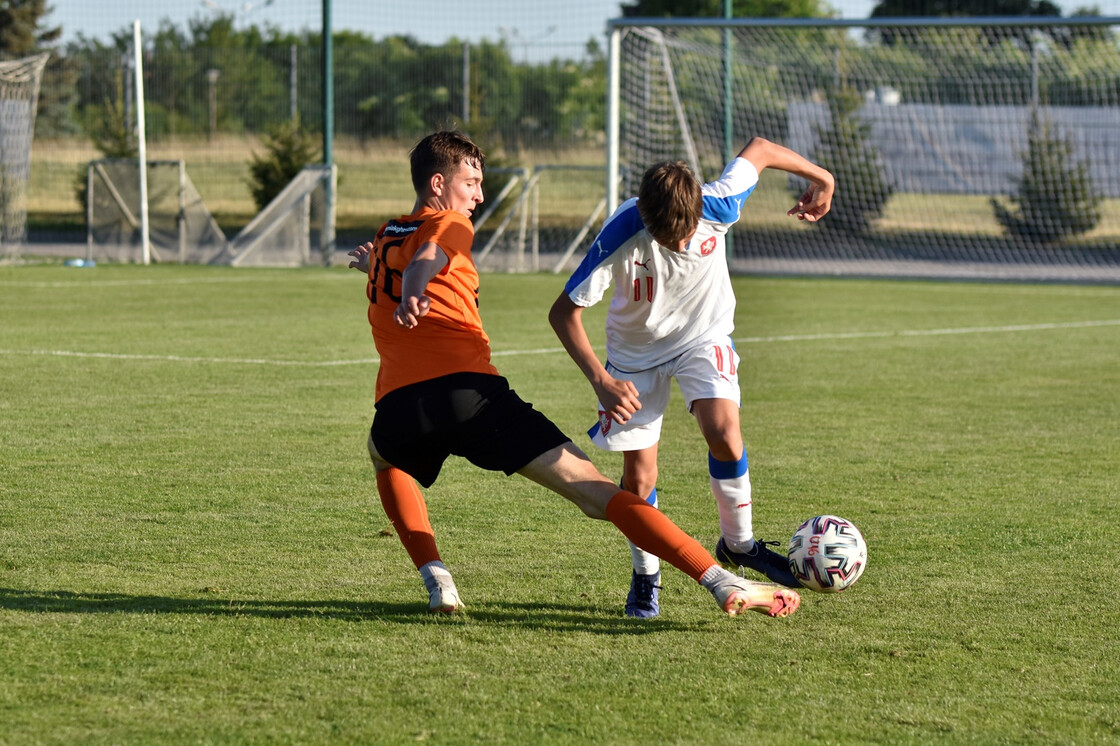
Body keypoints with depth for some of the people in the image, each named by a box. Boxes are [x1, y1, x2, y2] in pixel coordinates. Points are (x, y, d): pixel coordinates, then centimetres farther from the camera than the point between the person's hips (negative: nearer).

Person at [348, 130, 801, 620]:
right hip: (471, 391, -5)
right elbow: (425, 261, -13)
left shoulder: (381, 242, 26)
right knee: (597, 492, -7)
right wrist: (411, 296, -29)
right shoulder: (449, 226, 9)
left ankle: (435, 579, 21)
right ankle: (723, 582, -17)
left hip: (397, 405, 5)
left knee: (386, 460, 41)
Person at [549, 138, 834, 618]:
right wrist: (601, 381, -35)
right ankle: (645, 575, 24)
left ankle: (738, 543, -2)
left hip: (703, 335, 1)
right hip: (636, 351, -1)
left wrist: (819, 177, 7)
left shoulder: (718, 206, -29)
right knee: (639, 475, -2)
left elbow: (758, 149, -8)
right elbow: (564, 312, -25)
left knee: (722, 428, -25)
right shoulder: (619, 236, -33)